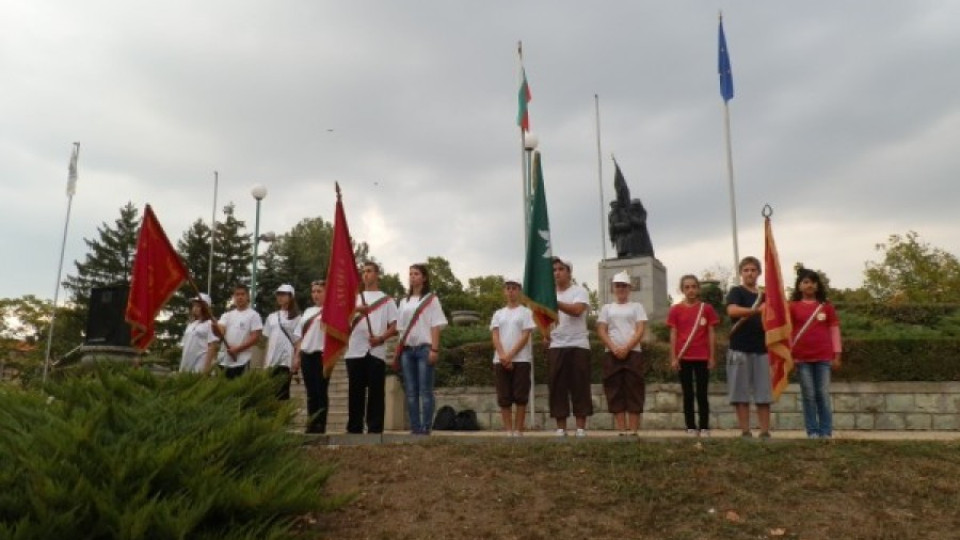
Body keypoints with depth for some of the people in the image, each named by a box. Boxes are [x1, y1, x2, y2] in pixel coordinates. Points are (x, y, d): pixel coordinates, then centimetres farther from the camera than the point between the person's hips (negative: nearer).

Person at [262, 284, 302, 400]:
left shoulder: (296, 317, -1)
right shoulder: (271, 317, 15)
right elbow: (268, 340, 16)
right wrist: (265, 362, 11)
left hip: (287, 360, -5)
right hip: (271, 360, 5)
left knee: (282, 393, -6)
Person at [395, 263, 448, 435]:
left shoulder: (431, 299, 4)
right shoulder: (404, 301, 17)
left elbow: (436, 326, -3)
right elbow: (401, 328, 16)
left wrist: (434, 349, -12)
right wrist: (398, 350, 7)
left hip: (424, 348, -5)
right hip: (407, 349, 5)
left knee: (425, 390, -5)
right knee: (410, 391, 4)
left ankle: (425, 428, -3)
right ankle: (415, 428, 8)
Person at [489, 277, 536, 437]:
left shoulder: (526, 312, 4)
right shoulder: (498, 314, 15)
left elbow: (525, 336, -6)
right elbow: (495, 336, 5)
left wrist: (510, 355, -14)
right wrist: (503, 356, -12)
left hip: (521, 360, -3)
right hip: (500, 360, 3)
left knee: (520, 397, -3)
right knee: (504, 398, 2)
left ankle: (518, 431, 3)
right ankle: (508, 431, 8)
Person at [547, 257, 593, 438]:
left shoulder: (579, 291, 0)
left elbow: (576, 310, -19)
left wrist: (554, 302, -26)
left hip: (578, 346, -4)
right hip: (555, 347, 4)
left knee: (580, 387, -2)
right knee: (557, 388, 2)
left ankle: (581, 429, 3)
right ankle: (561, 429, 7)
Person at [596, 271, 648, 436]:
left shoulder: (637, 306, 10)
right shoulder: (607, 308, 14)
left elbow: (640, 331, -1)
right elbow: (601, 331, 5)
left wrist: (626, 348, -14)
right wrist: (614, 348, -10)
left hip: (633, 353, -2)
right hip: (612, 354, 2)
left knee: (634, 392, -3)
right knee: (615, 393, -1)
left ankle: (634, 431, -2)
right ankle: (621, 431, 2)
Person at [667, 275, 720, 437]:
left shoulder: (707, 308, 3)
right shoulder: (675, 310, 3)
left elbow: (711, 334, 4)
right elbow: (673, 335, 3)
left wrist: (712, 357, 0)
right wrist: (673, 358, -3)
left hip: (702, 357, 0)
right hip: (683, 357, 0)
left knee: (702, 394, 3)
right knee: (688, 394, 5)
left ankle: (704, 428, 8)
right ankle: (691, 428, 10)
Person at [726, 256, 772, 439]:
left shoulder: (764, 296, 16)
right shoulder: (736, 291, -1)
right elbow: (732, 310, -22)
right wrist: (756, 310, -35)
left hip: (761, 349, 5)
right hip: (740, 349, -5)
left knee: (764, 396, 4)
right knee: (741, 394, 0)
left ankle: (765, 433, 9)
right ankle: (745, 432, 5)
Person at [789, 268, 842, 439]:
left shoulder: (826, 306, 6)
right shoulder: (793, 306, 3)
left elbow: (834, 330, 7)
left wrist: (837, 354, 3)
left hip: (823, 356, 1)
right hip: (802, 357, 0)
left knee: (823, 394, 3)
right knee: (808, 395, 3)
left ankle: (826, 431, 8)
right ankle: (812, 431, 8)